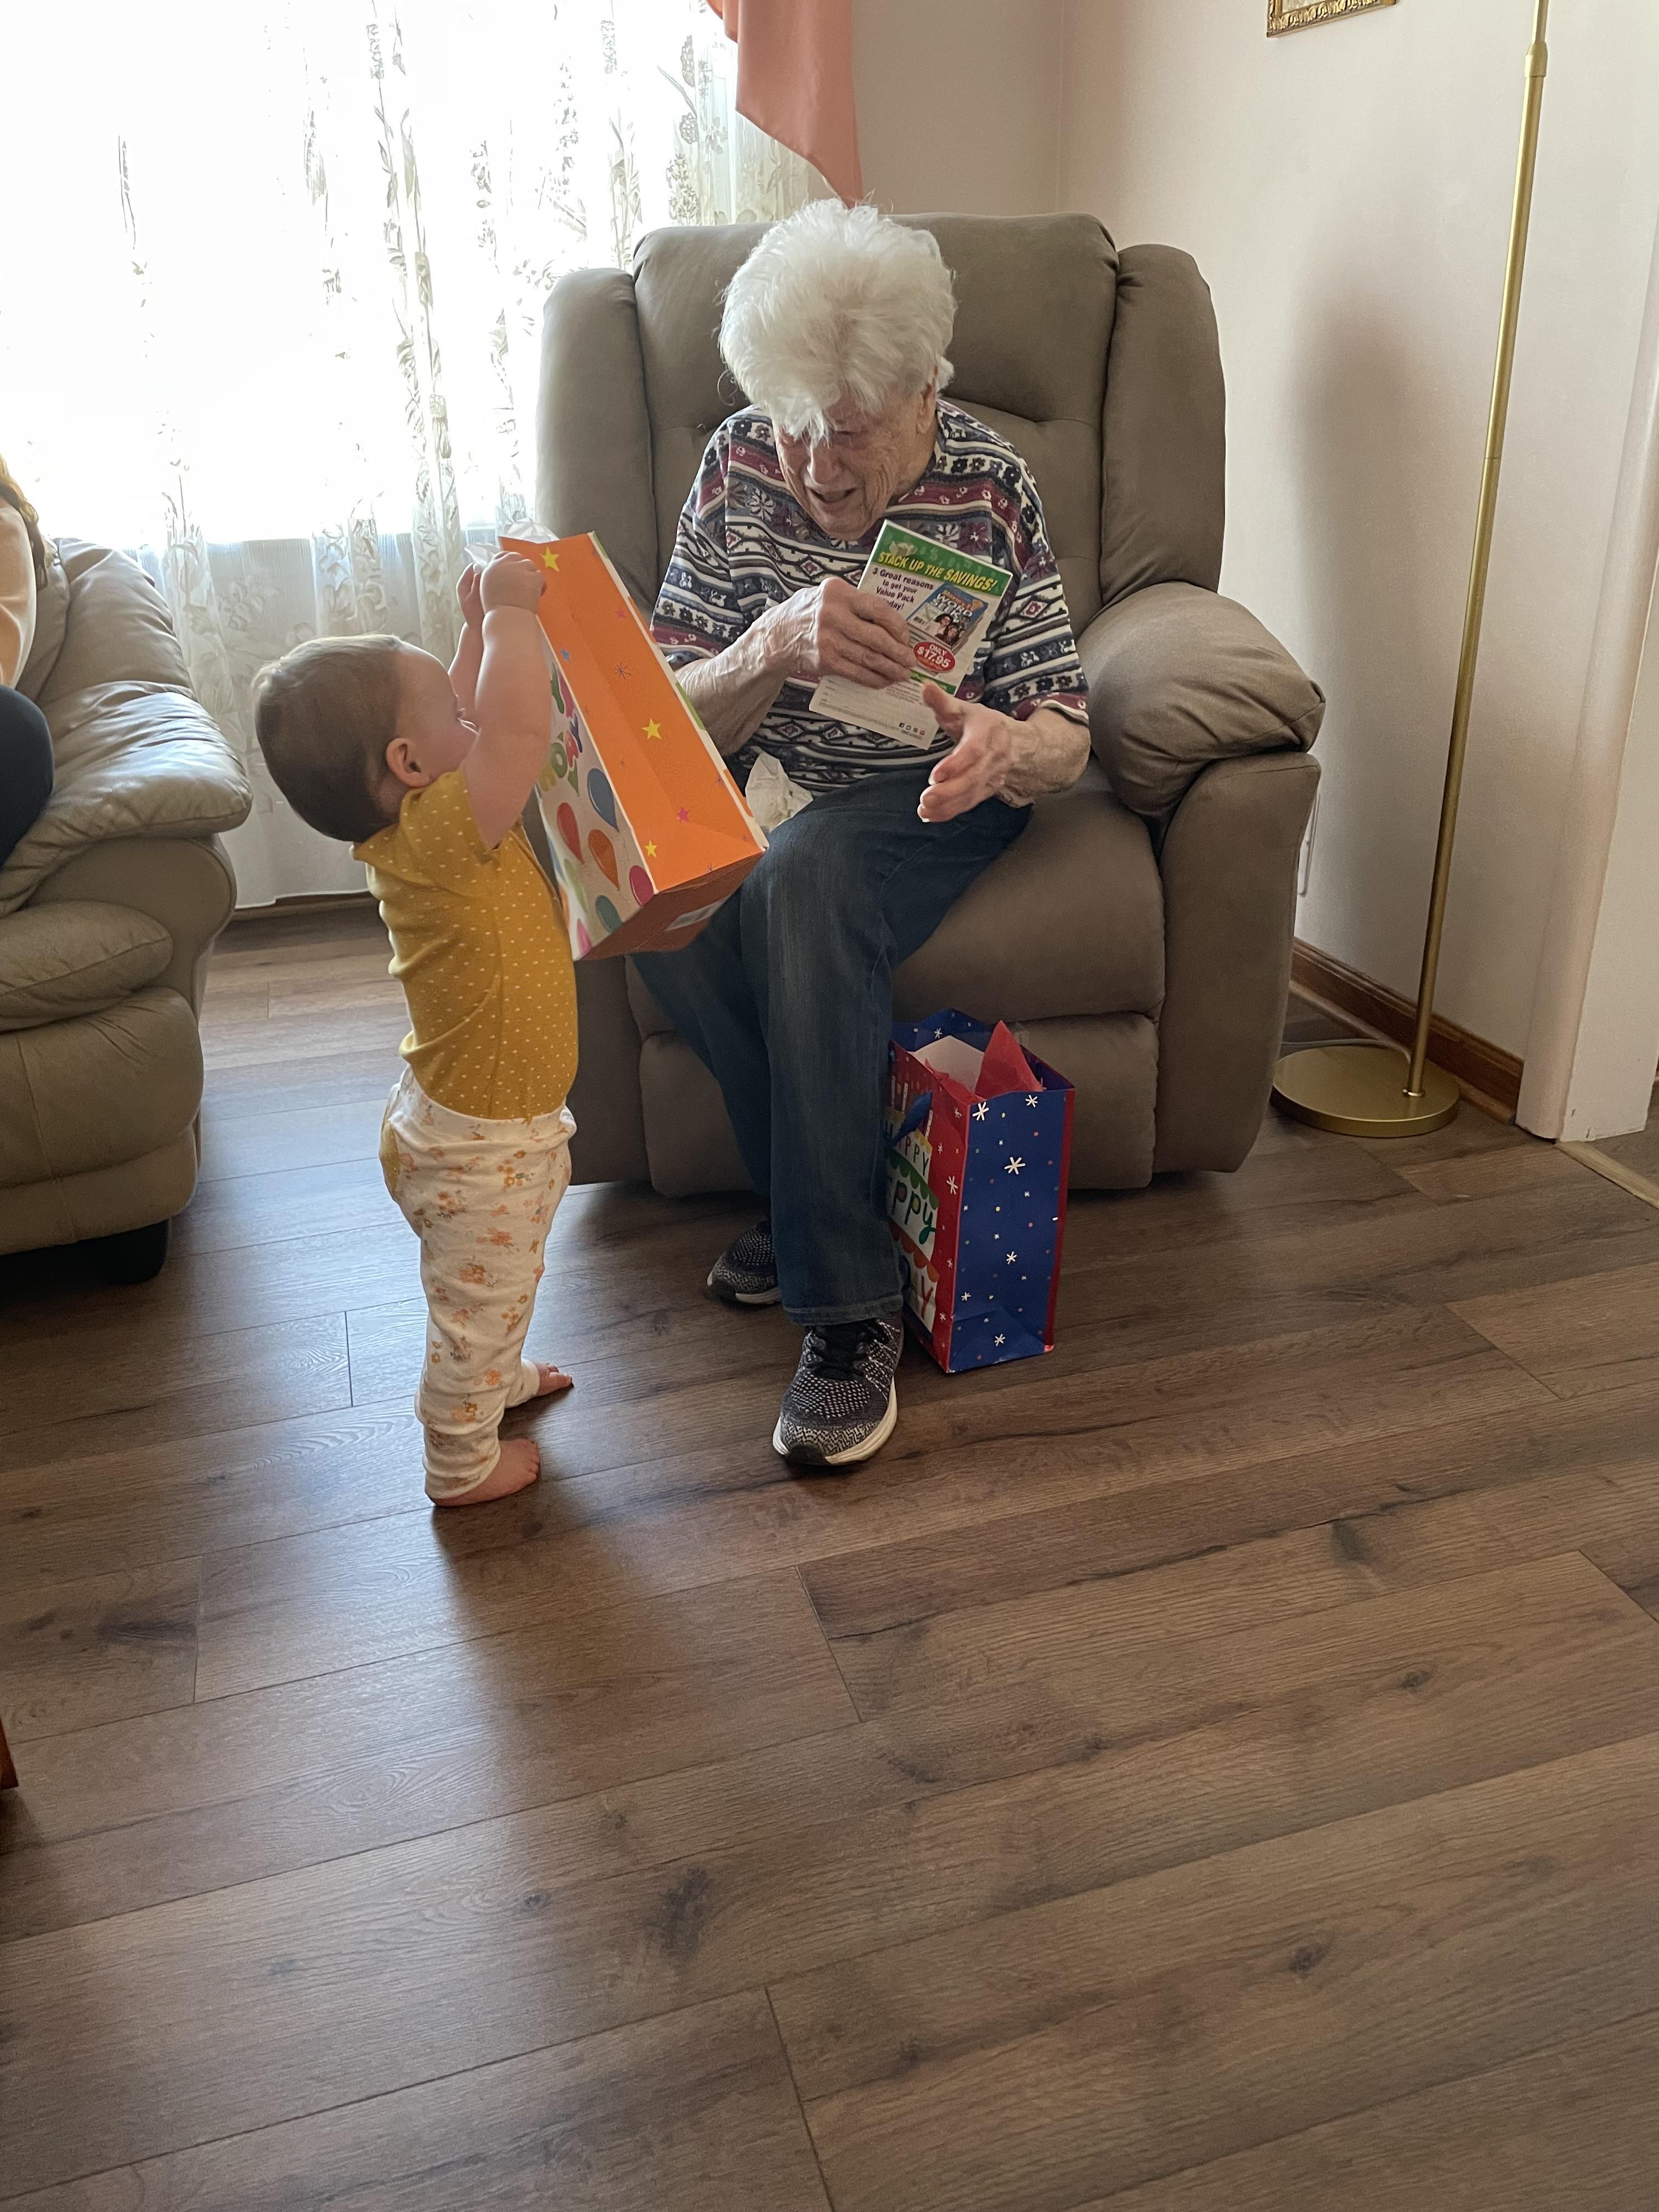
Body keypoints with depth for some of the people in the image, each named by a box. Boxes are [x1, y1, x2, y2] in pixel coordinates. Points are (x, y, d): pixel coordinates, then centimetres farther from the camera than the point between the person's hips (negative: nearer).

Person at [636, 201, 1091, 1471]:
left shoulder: (987, 487, -13)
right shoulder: (739, 466, -7)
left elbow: (1065, 740, -14)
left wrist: (1007, 748, -40)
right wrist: (774, 645, -34)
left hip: (930, 794, -3)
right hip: (775, 780, 3)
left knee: (800, 881, -36)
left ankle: (848, 1304, -28)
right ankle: (816, 1203, -12)